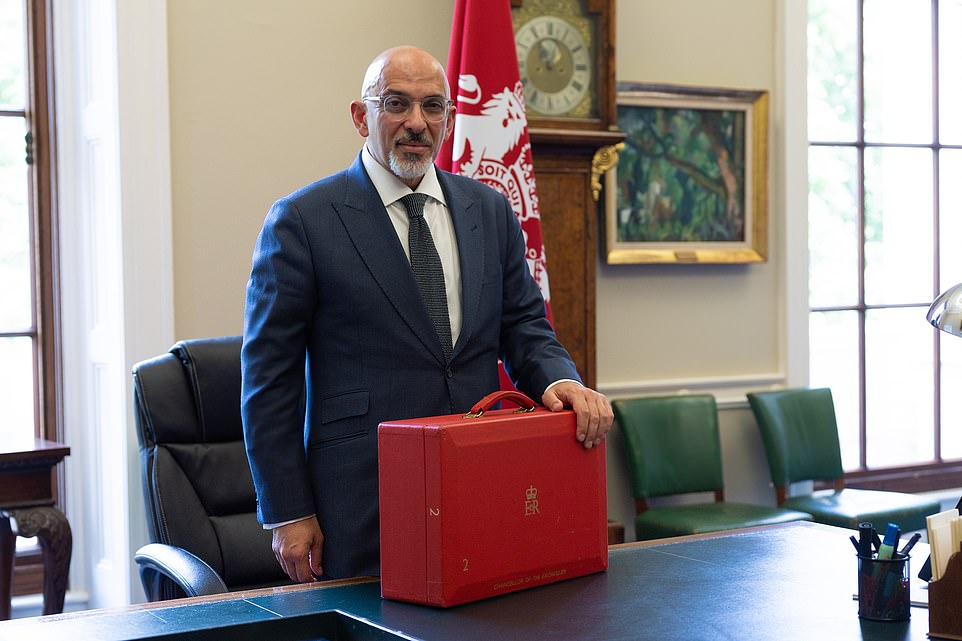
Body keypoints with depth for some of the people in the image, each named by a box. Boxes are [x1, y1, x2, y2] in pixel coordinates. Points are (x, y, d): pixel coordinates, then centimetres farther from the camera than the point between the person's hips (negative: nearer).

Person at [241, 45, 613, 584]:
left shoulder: (491, 211, 10)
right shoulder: (303, 220, -4)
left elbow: (525, 326, 12)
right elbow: (269, 375, -4)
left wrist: (560, 380, -11)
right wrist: (288, 514, -7)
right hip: (363, 498, -4)